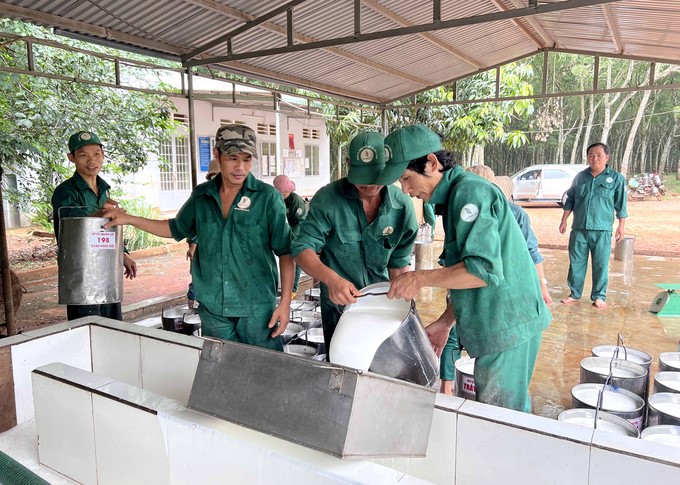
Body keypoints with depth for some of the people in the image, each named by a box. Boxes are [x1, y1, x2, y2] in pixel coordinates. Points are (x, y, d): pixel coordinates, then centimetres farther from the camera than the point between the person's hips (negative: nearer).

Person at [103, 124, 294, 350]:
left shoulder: (267, 197, -8)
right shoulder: (201, 196, 4)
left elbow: (285, 253, -5)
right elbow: (176, 229, 21)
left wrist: (285, 303, -10)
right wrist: (128, 219, 15)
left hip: (257, 309, -3)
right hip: (212, 308, 4)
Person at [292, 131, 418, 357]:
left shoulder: (402, 206, -11)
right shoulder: (328, 199, -20)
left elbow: (398, 262, -1)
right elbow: (303, 250, -21)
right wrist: (331, 278, -39)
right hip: (339, 301, -2)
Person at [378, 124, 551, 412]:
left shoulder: (470, 191, -18)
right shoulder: (455, 195, 14)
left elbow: (483, 269, -28)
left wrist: (420, 278, -20)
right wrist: (445, 321, 16)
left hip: (507, 326, -10)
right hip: (498, 325, 10)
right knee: (513, 410, 20)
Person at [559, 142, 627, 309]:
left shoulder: (616, 178, 2)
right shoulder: (580, 177, 9)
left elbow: (621, 205, 4)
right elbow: (570, 200, 14)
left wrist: (621, 225, 1)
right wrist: (564, 220, 10)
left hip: (602, 230, -2)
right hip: (579, 228, 3)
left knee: (601, 265, 2)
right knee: (576, 262, 7)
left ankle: (599, 296, 13)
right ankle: (575, 294, 18)